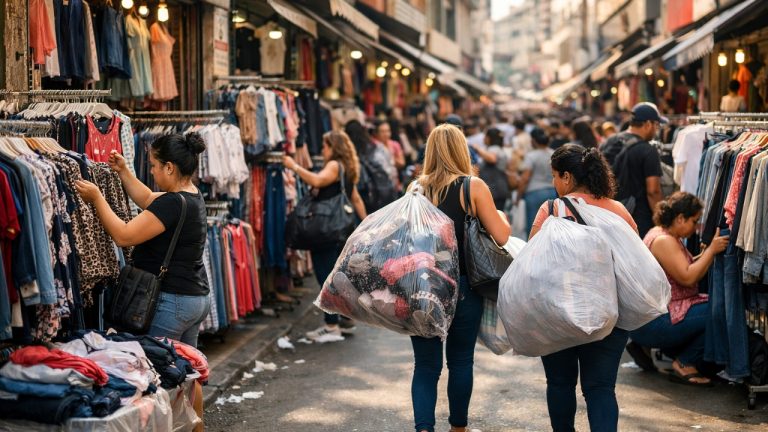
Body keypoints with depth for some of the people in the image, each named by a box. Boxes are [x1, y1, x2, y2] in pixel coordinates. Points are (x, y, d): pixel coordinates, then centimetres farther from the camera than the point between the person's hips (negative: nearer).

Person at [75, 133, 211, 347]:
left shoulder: (173, 203, -21)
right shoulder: (193, 194, 9)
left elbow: (123, 236, -20)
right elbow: (147, 200, 26)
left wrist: (96, 197, -12)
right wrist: (123, 171, 22)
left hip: (170, 300, -10)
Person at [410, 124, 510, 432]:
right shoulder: (473, 186, -8)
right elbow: (501, 236, -8)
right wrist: (501, 217, 11)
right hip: (462, 286, -2)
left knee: (426, 364, 6)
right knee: (461, 361, 14)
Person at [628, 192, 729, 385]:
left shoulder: (667, 235, 15)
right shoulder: (663, 241, -17)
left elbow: (687, 267, 10)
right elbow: (687, 278, -22)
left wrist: (709, 251, -1)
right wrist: (711, 250, -16)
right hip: (650, 323, -11)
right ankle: (684, 365, -4)